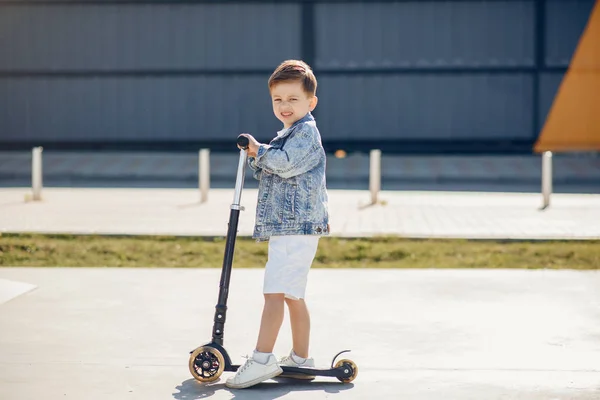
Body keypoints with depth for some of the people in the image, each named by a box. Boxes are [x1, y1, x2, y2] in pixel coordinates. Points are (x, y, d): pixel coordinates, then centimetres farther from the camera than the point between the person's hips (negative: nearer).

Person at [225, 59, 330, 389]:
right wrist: (256, 158, 6)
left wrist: (260, 151, -8)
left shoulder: (307, 131, -9)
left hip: (296, 228, -11)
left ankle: (262, 359, -20)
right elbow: (269, 174, 25)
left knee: (274, 291, -16)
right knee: (292, 295, 15)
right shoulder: (286, 136, 22)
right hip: (287, 227, 11)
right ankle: (300, 360, 22)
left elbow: (285, 163, -23)